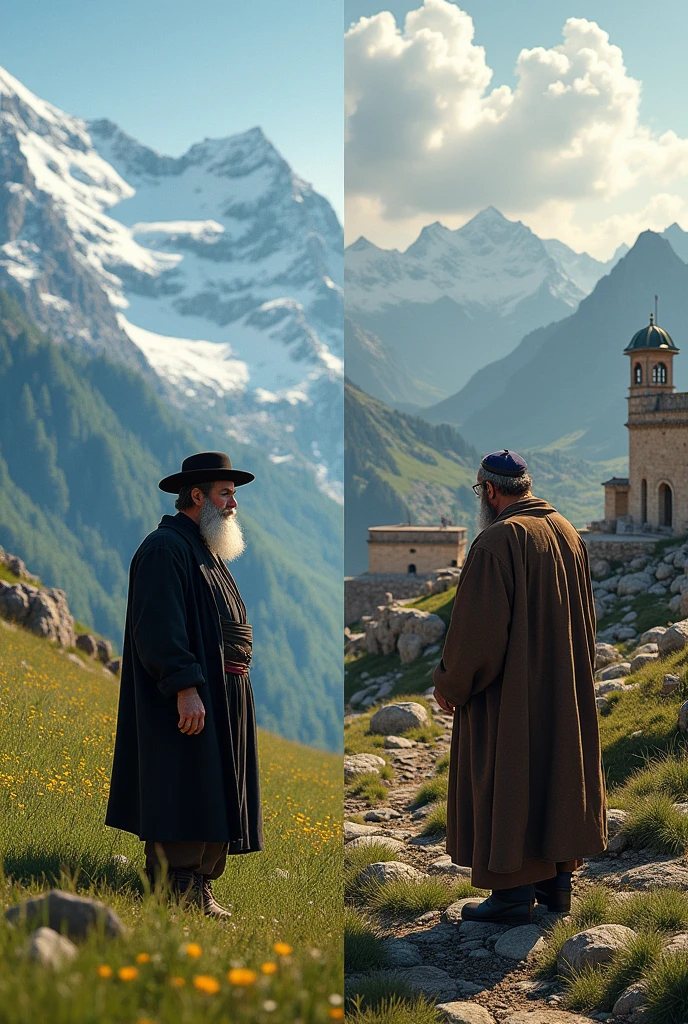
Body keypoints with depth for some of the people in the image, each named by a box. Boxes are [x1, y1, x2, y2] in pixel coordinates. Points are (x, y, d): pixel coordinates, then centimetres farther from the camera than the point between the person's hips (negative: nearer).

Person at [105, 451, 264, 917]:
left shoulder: (210, 551, 21)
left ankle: (201, 890, 14)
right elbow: (159, 628, -20)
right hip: (190, 702, -10)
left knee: (214, 804, 9)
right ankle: (175, 894, -9)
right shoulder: (164, 548, -10)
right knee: (184, 804, -10)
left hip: (224, 699, 10)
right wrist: (185, 687, -26)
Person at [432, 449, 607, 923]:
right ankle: (558, 879, 23)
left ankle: (514, 893, 5)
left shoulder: (497, 541, -20)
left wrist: (449, 685, -7)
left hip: (511, 693, -8)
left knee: (508, 787, 1)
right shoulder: (569, 534, 6)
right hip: (566, 694, 8)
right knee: (559, 774, 16)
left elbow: (478, 629, -20)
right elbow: (585, 619, 14)